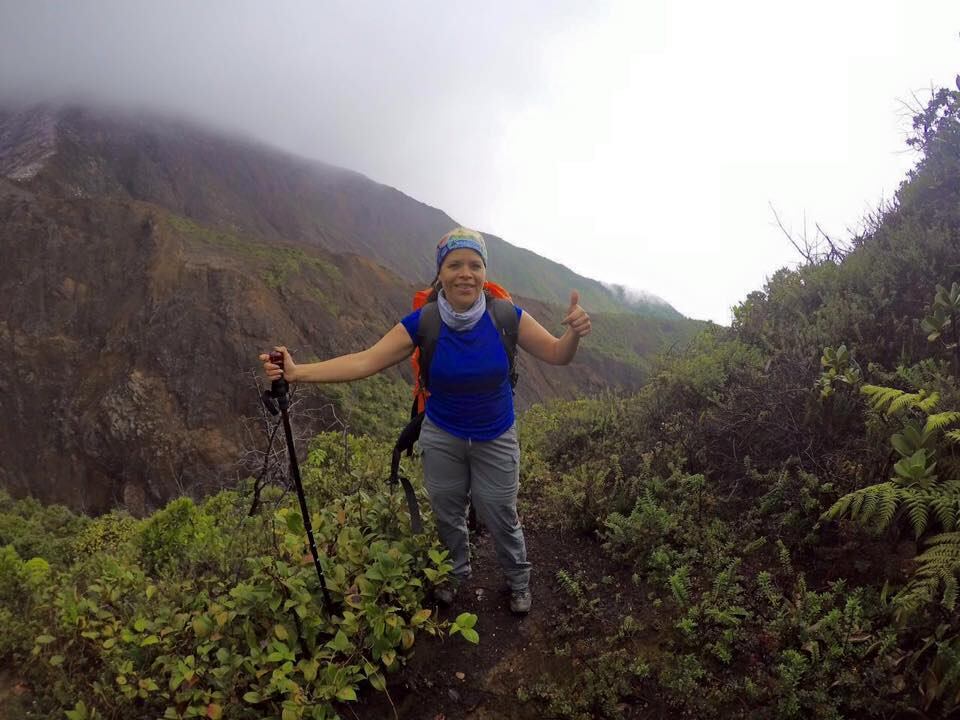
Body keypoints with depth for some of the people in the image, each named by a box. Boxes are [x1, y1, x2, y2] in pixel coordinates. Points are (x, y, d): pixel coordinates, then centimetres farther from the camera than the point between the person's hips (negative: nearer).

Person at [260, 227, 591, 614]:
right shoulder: (423, 323, -20)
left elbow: (556, 354, -15)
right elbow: (365, 361, -22)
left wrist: (574, 332, -40)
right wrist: (297, 372, -32)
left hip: (496, 440, -1)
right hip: (442, 438, 1)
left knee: (500, 517, 11)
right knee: (447, 514, 20)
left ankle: (519, 582, 41)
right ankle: (456, 574, 50)